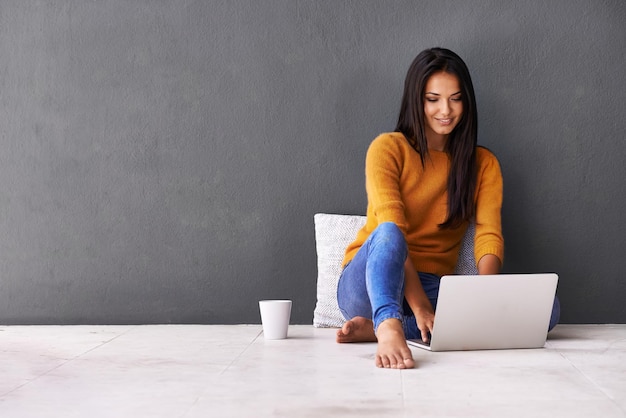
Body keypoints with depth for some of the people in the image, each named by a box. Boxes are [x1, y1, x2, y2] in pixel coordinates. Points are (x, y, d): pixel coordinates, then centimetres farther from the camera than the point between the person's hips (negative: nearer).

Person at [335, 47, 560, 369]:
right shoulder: (388, 148, -1)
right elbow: (392, 227, -14)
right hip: (371, 285, -3)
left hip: (435, 288, 3)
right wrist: (419, 307, -28)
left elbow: (489, 235, -4)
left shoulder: (483, 164, 10)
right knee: (387, 233, -34)